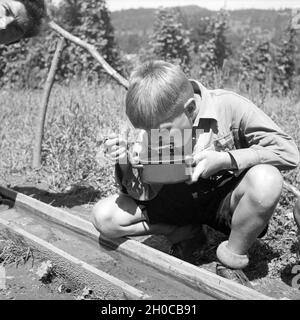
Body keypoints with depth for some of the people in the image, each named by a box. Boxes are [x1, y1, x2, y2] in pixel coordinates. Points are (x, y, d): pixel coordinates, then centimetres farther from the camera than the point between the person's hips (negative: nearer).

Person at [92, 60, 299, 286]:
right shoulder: (156, 124, -11)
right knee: (104, 217, -12)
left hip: (225, 198, -2)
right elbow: (146, 193, -9)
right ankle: (185, 232, 4)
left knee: (266, 179, -37)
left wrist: (224, 160, -33)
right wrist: (126, 166, -29)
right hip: (180, 199, 3)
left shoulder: (228, 106, -22)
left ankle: (232, 259, -11)